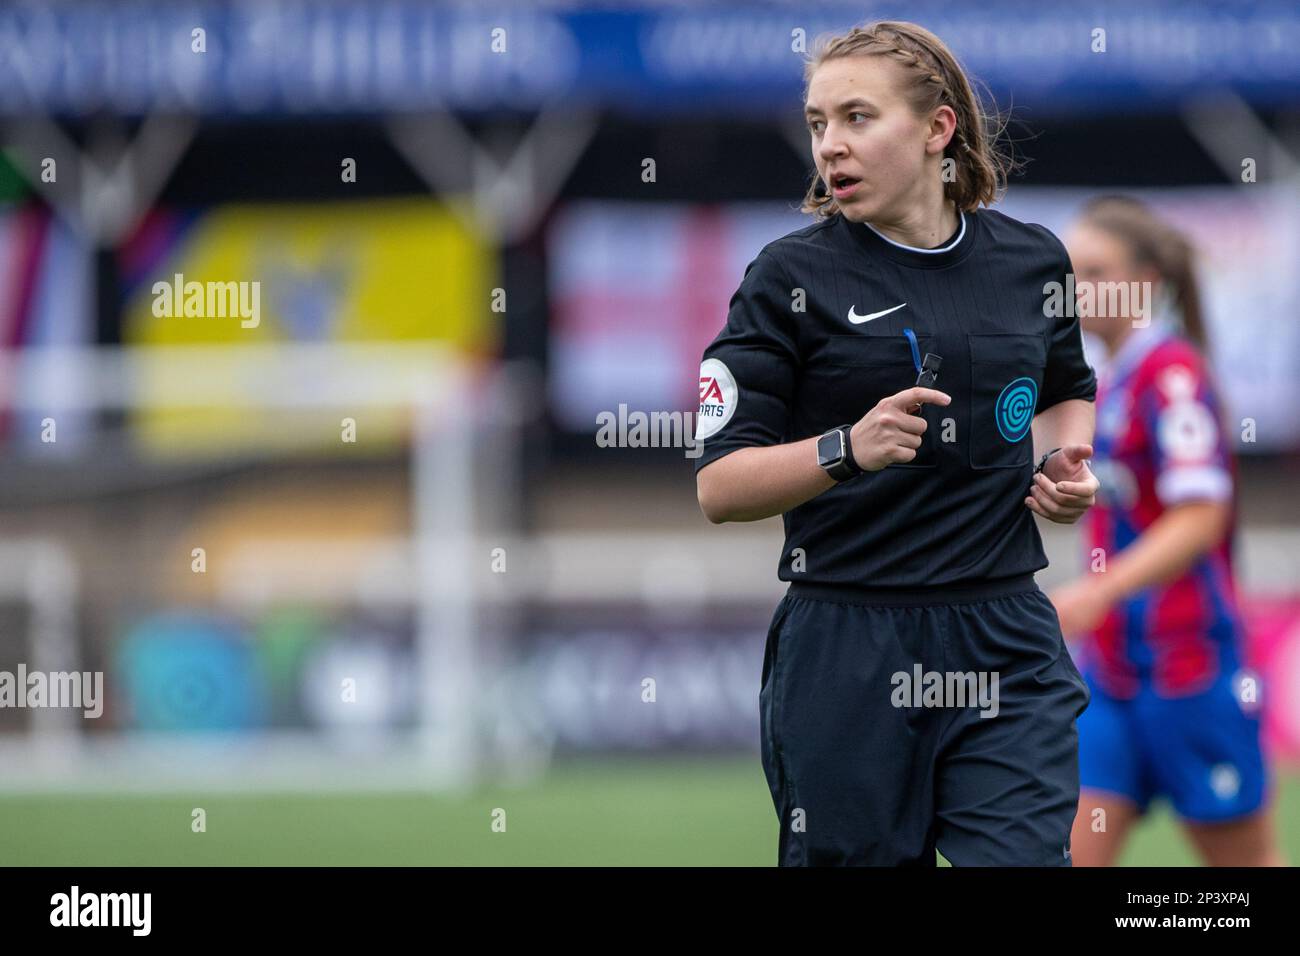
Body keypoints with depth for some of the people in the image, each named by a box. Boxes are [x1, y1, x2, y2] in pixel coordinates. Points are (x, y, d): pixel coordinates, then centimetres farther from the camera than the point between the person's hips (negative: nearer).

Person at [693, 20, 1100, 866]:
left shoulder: (1032, 260, 7)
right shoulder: (794, 277, -4)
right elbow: (719, 487, -9)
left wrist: (1065, 462, 7)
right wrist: (847, 451, -25)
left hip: (1006, 650, 2)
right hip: (847, 659, -2)